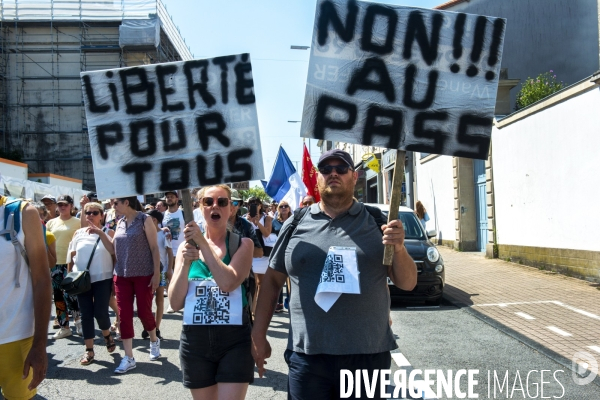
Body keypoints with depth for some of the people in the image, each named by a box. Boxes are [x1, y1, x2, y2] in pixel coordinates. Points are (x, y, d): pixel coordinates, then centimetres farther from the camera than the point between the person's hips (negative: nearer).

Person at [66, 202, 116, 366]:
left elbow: (113, 250, -18)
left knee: (100, 313, -7)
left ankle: (107, 336, 24)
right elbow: (71, 256, 12)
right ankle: (89, 350, 13)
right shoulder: (78, 233, 7)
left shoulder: (108, 232, -1)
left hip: (102, 279, -3)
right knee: (86, 315, 4)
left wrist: (100, 232, -25)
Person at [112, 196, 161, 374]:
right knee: (124, 315, 2)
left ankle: (154, 341, 33)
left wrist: (157, 273, -14)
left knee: (144, 312, 3)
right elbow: (114, 249, 9)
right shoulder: (120, 223, 9)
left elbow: (154, 248, -10)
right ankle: (128, 357, 10)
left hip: (143, 275, -5)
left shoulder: (144, 220, -8)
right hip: (122, 275, 5)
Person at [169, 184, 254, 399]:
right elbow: (176, 303, -2)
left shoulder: (242, 244, -3)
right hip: (195, 340, 3)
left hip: (234, 340, -3)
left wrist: (204, 243, -19)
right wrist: (186, 264, -16)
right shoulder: (187, 246, 4)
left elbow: (228, 283, -22)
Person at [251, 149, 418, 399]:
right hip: (307, 357, 0)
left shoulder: (376, 223, 2)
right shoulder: (296, 225, 4)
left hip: (368, 355, 0)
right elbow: (272, 280, 10)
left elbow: (407, 284, 3)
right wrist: (259, 335, 7)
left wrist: (399, 249, -16)